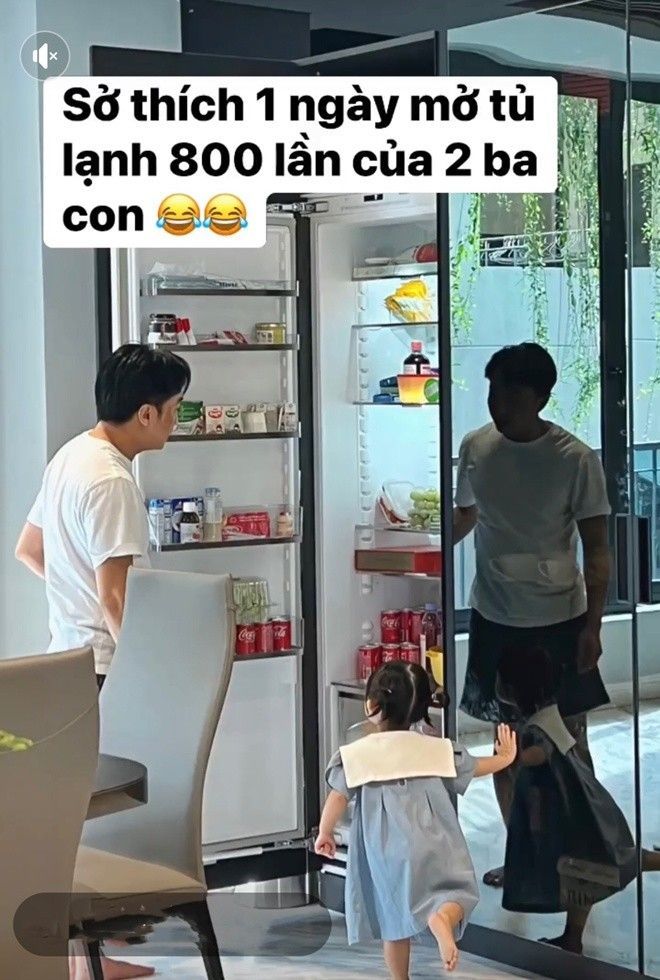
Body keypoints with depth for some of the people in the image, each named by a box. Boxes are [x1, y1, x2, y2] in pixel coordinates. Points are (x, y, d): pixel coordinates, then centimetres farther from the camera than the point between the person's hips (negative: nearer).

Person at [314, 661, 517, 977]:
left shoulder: (355, 755, -2)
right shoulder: (436, 750, 4)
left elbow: (338, 798, 0)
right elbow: (474, 767, 17)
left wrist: (325, 833, 17)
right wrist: (504, 758, 36)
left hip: (386, 853, 0)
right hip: (433, 849, 0)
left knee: (395, 921, 13)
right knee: (456, 890, 11)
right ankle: (442, 916, -21)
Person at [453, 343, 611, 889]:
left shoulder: (575, 460, -14)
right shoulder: (476, 448, -1)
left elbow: (596, 547, -10)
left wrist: (592, 624, -14)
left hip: (559, 619, -4)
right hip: (496, 619, 4)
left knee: (570, 741, 5)